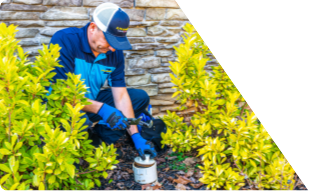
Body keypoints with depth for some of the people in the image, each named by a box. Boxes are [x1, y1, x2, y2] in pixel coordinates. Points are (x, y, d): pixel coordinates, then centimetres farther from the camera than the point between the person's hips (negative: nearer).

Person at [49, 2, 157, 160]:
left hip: (91, 102, 6)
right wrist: (101, 109, -38)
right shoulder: (65, 40, -23)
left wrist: (136, 137, -15)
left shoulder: (114, 52, -7)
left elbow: (121, 96, -8)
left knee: (140, 97, -1)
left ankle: (102, 142, -9)